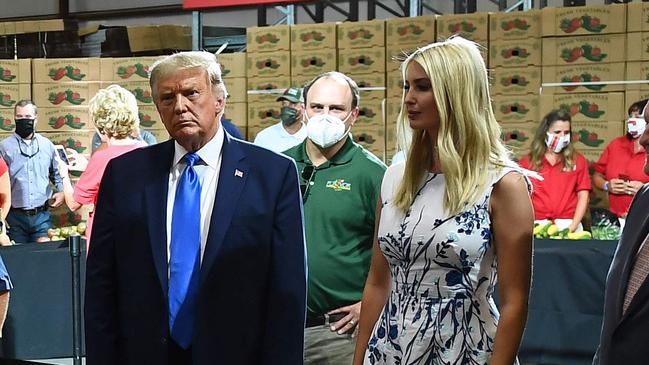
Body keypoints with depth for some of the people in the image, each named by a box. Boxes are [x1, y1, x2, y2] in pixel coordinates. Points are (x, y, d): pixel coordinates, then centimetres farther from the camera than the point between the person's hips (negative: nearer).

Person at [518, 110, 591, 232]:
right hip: (538, 226, 0)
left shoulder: (577, 160, 8)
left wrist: (573, 226, -8)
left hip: (568, 225, 0)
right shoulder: (527, 162, 5)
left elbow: (583, 196, 4)